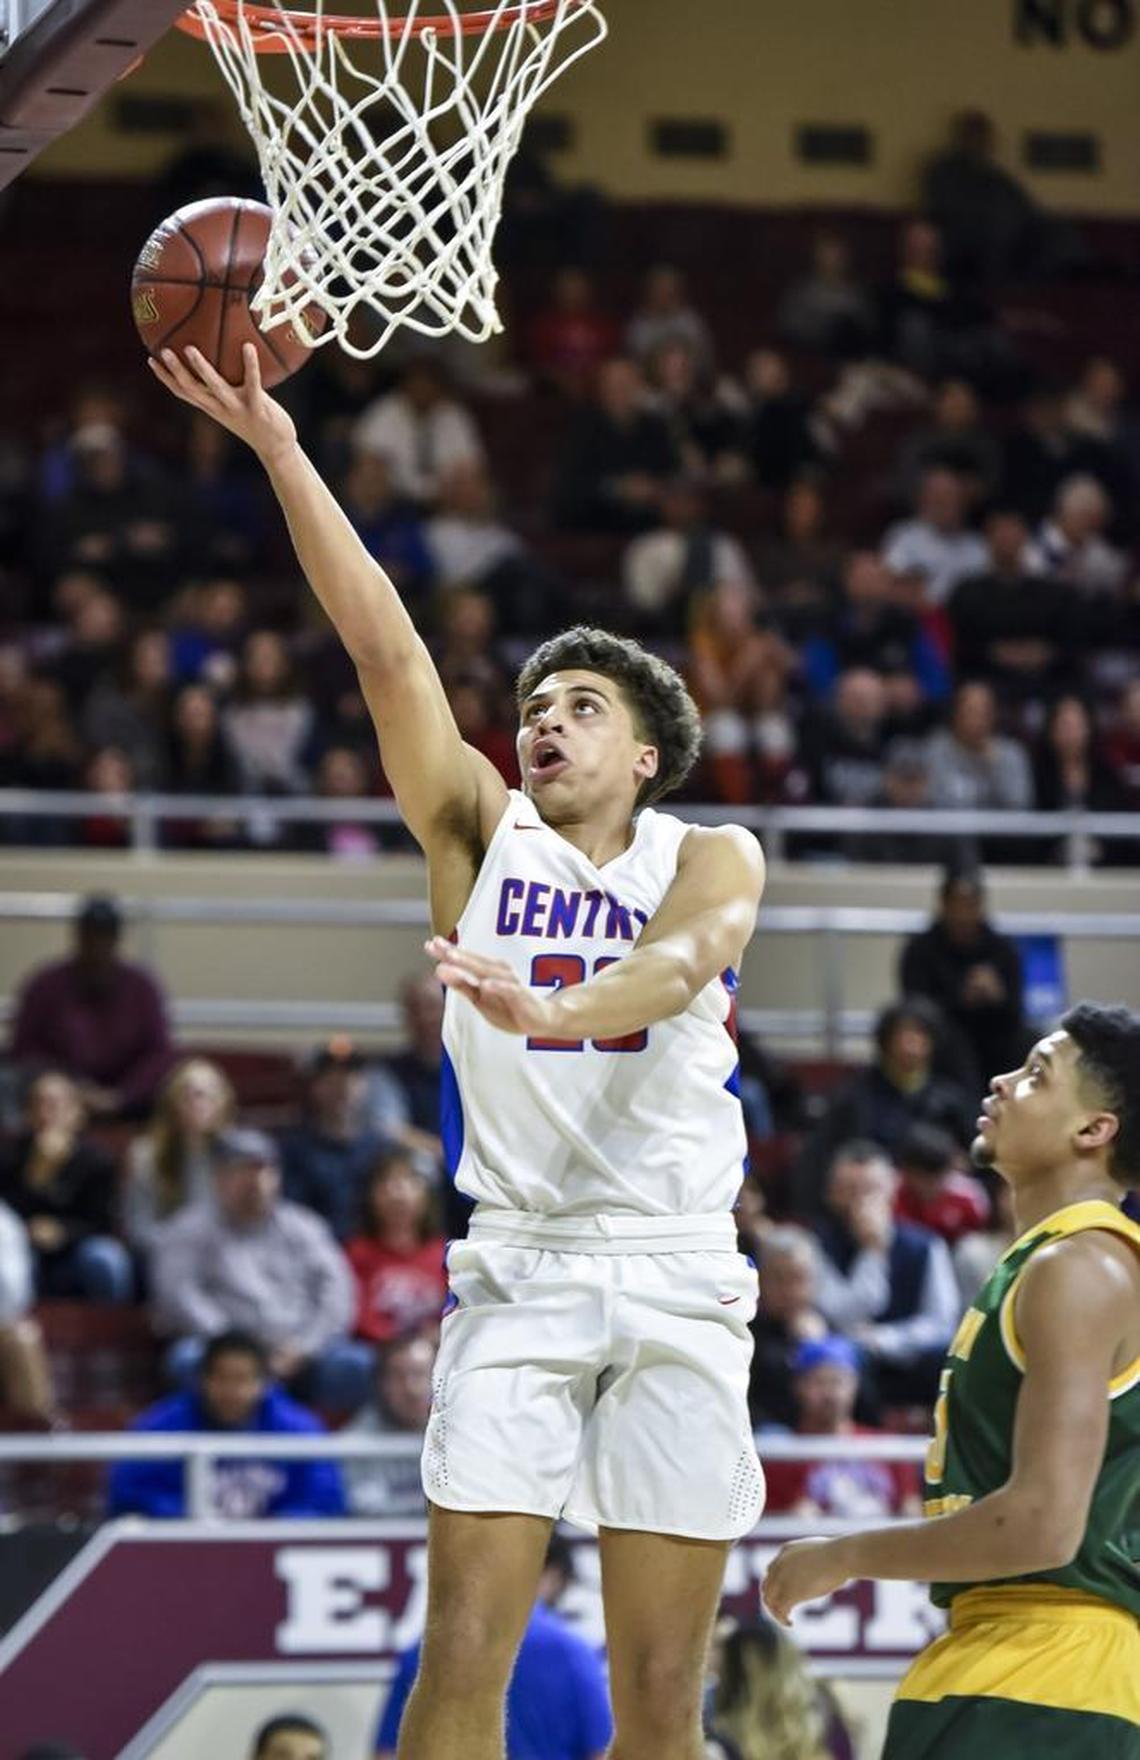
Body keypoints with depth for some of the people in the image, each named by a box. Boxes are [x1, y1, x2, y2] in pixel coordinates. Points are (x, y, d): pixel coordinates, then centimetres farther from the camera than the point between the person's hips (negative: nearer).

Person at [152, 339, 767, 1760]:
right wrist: (277, 447, -13)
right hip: (518, 1269, 1)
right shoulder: (482, 832, 8)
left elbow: (681, 963, -20)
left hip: (676, 1279, -1)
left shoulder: (710, 857, 3)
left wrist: (547, 1008, -42)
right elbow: (385, 645, -3)